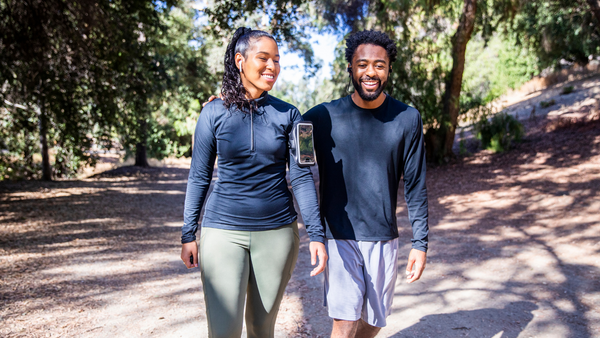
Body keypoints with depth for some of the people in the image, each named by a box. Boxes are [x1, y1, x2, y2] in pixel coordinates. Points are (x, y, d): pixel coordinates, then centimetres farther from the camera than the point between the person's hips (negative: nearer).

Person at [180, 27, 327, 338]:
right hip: (223, 231, -1)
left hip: (277, 231, 2)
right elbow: (199, 177, 3)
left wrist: (316, 234, -7)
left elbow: (301, 177, -1)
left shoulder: (287, 115, 1)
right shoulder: (214, 113, -2)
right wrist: (188, 234, 4)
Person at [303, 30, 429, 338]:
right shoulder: (324, 117, -4)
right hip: (339, 236, -2)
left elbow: (415, 186, 1)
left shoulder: (407, 119, -2)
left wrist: (420, 242, -1)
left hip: (384, 238, 2)